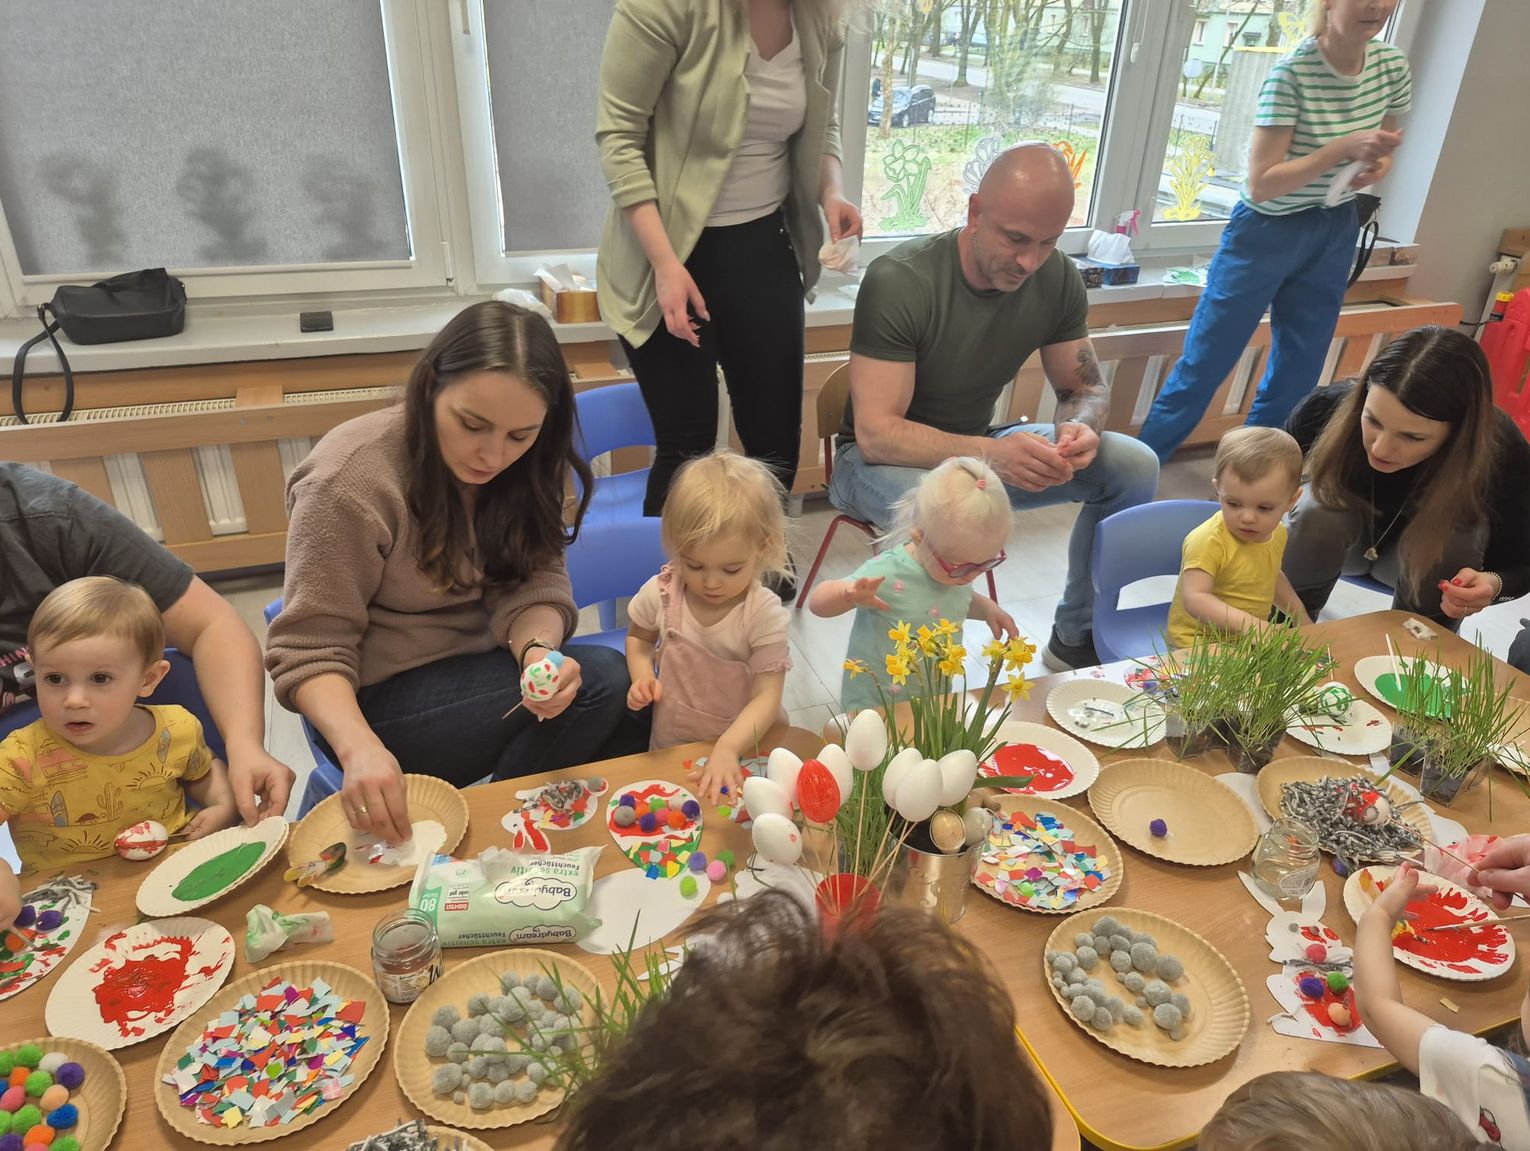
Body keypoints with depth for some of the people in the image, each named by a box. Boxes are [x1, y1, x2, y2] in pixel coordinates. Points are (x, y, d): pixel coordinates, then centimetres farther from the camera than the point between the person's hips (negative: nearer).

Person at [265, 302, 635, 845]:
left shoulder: (525, 467, -6)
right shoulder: (350, 479, -23)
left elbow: (536, 584, -8)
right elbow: (310, 650, -20)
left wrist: (537, 650, -31)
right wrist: (360, 748, -38)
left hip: (476, 667, 6)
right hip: (381, 699, -6)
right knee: (602, 682, -21)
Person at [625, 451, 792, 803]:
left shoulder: (765, 614, -18)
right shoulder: (661, 593, -8)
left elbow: (766, 697, -20)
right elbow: (639, 638, 13)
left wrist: (727, 748, -34)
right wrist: (642, 677, -7)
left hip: (744, 744, -2)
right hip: (672, 744, 2)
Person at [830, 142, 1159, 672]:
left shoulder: (1058, 280, -8)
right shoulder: (899, 281, -25)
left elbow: (1087, 389, 2)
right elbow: (876, 434, -30)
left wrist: (1081, 428, -24)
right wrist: (990, 454, -45)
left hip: (978, 449, 6)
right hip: (879, 459, -6)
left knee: (1134, 465, -9)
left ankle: (1076, 639, 6)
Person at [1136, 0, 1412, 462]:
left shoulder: (1393, 66, -3)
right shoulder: (1292, 72, -22)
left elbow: (1382, 147, 12)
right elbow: (1261, 184, -23)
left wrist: (1377, 164, -11)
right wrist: (1343, 148, -30)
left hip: (1334, 233, 6)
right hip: (1267, 233, -6)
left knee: (1297, 374, 12)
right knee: (1203, 364, -2)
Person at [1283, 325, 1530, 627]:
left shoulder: (1503, 453, -32)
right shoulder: (1327, 408, -34)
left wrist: (1491, 583, -38)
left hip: (1431, 553, 1)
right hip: (1336, 533, 0)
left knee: (1455, 539, -31)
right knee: (1319, 511, -32)